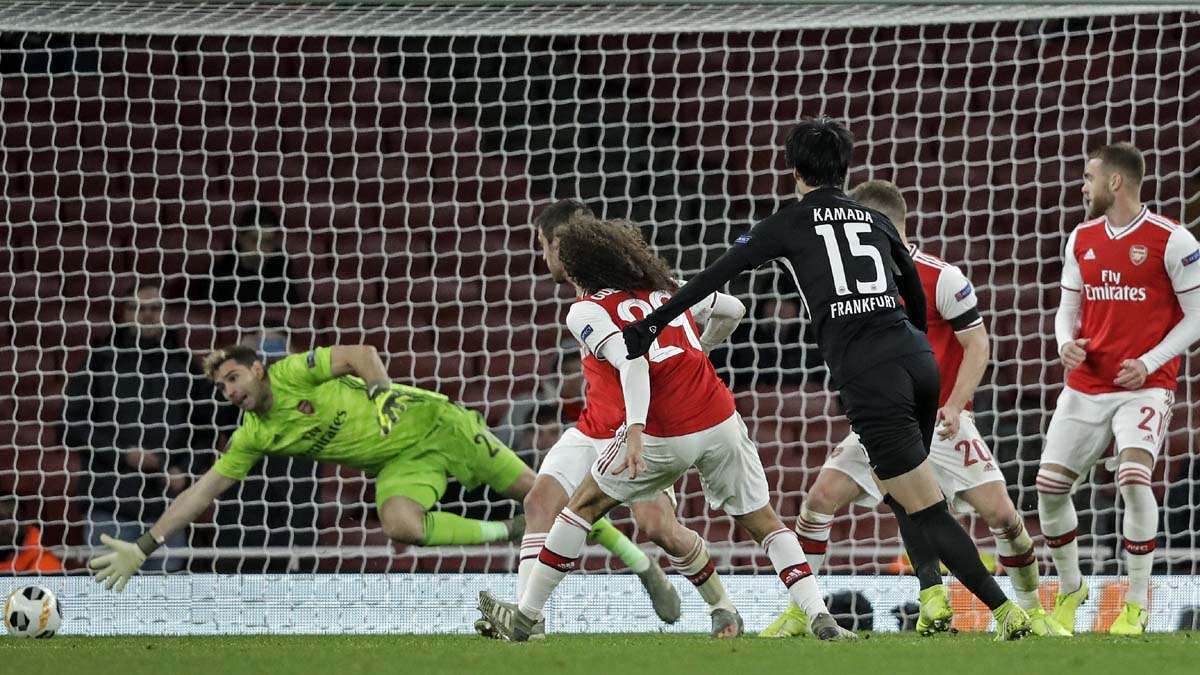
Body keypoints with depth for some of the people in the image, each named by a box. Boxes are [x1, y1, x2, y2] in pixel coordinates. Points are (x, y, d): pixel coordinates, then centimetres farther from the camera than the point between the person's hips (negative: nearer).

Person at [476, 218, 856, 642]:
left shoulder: (586, 311, 1)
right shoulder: (665, 286, 18)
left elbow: (632, 362, -16)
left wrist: (635, 432, -27)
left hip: (662, 435, -4)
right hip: (720, 421, 4)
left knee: (584, 507, 14)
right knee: (763, 522, 12)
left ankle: (525, 616, 19)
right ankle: (819, 616, -4)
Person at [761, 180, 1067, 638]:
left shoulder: (941, 278, -14)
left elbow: (978, 345, -11)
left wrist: (954, 407, -21)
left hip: (941, 420, -5)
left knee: (998, 512, -12)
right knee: (821, 497, -8)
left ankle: (1032, 611, 7)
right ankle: (799, 610, 1)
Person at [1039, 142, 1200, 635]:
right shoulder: (1082, 239, 9)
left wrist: (1149, 363, -15)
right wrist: (1066, 343, -6)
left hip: (1144, 386, -6)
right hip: (1086, 386, 6)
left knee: (1133, 477, -25)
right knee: (1049, 484, 1)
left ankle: (1137, 605, -13)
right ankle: (1070, 588, 24)